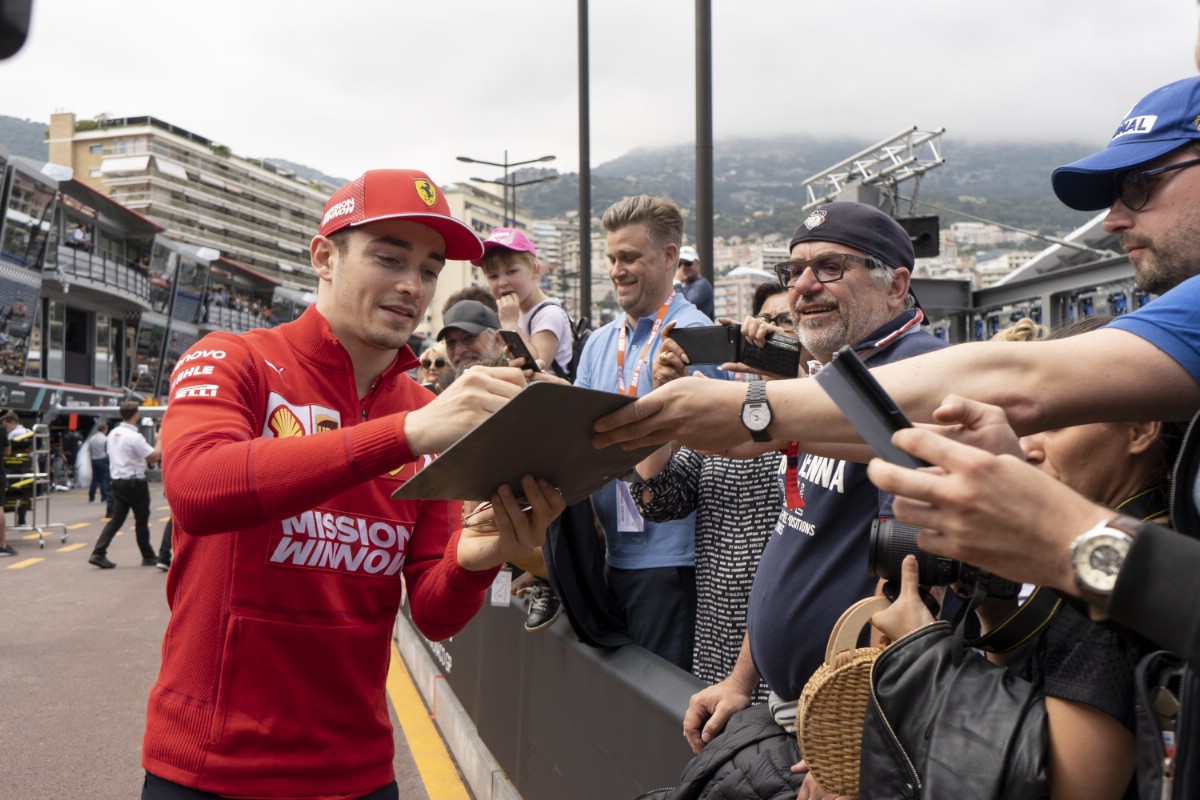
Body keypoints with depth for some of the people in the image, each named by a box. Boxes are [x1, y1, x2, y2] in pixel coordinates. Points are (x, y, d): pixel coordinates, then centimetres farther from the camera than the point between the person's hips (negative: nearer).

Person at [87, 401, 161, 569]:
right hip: (134, 483, -7)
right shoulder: (134, 436, -18)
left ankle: (98, 554, -3)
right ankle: (148, 557, 16)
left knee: (116, 519, 8)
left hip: (117, 481, 7)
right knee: (141, 520, 5)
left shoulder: (113, 434, 9)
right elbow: (153, 457, -18)